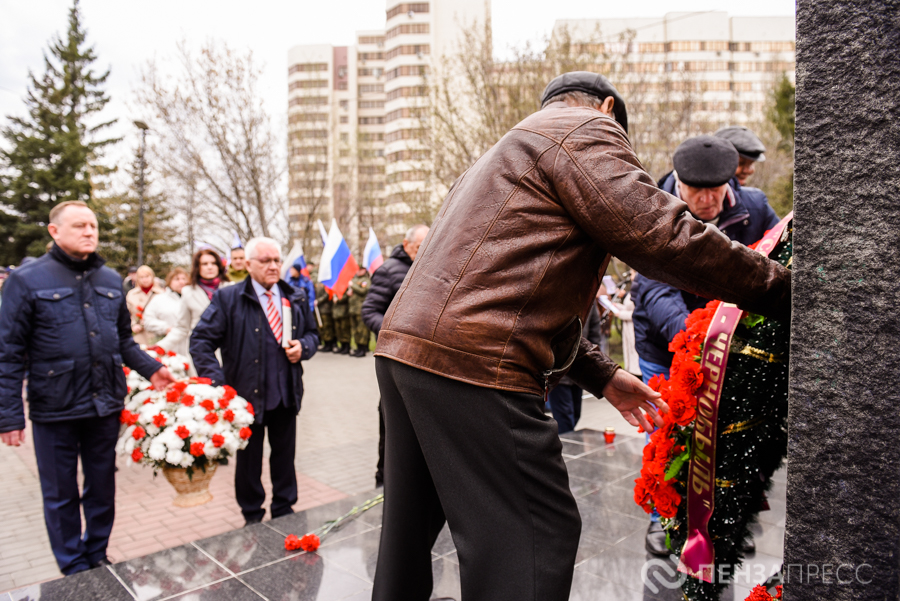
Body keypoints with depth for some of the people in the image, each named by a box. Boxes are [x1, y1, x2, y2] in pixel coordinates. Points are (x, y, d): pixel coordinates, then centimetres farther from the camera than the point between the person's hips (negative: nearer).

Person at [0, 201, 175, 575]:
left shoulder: (111, 280, 8)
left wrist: (150, 369, 1)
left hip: (105, 407, 4)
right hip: (55, 409, -4)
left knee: (103, 489, 17)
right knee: (60, 495, 12)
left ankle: (97, 560, 36)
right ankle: (75, 570, 30)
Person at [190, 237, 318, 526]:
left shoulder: (296, 298, 8)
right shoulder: (228, 298, -5)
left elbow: (312, 333, 18)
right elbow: (201, 339, -8)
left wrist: (303, 347, -6)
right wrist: (217, 382, -18)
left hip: (287, 393, 4)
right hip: (248, 394, -3)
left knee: (285, 455, 15)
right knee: (249, 459, 11)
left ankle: (284, 510, 33)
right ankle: (252, 516, 29)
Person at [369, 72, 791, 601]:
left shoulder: (510, 152, 32)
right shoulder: (586, 131, 3)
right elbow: (667, 237, -11)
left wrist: (603, 376, 27)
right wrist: (780, 287, 2)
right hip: (471, 361, -10)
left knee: (410, 533, 21)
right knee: (535, 536, -2)